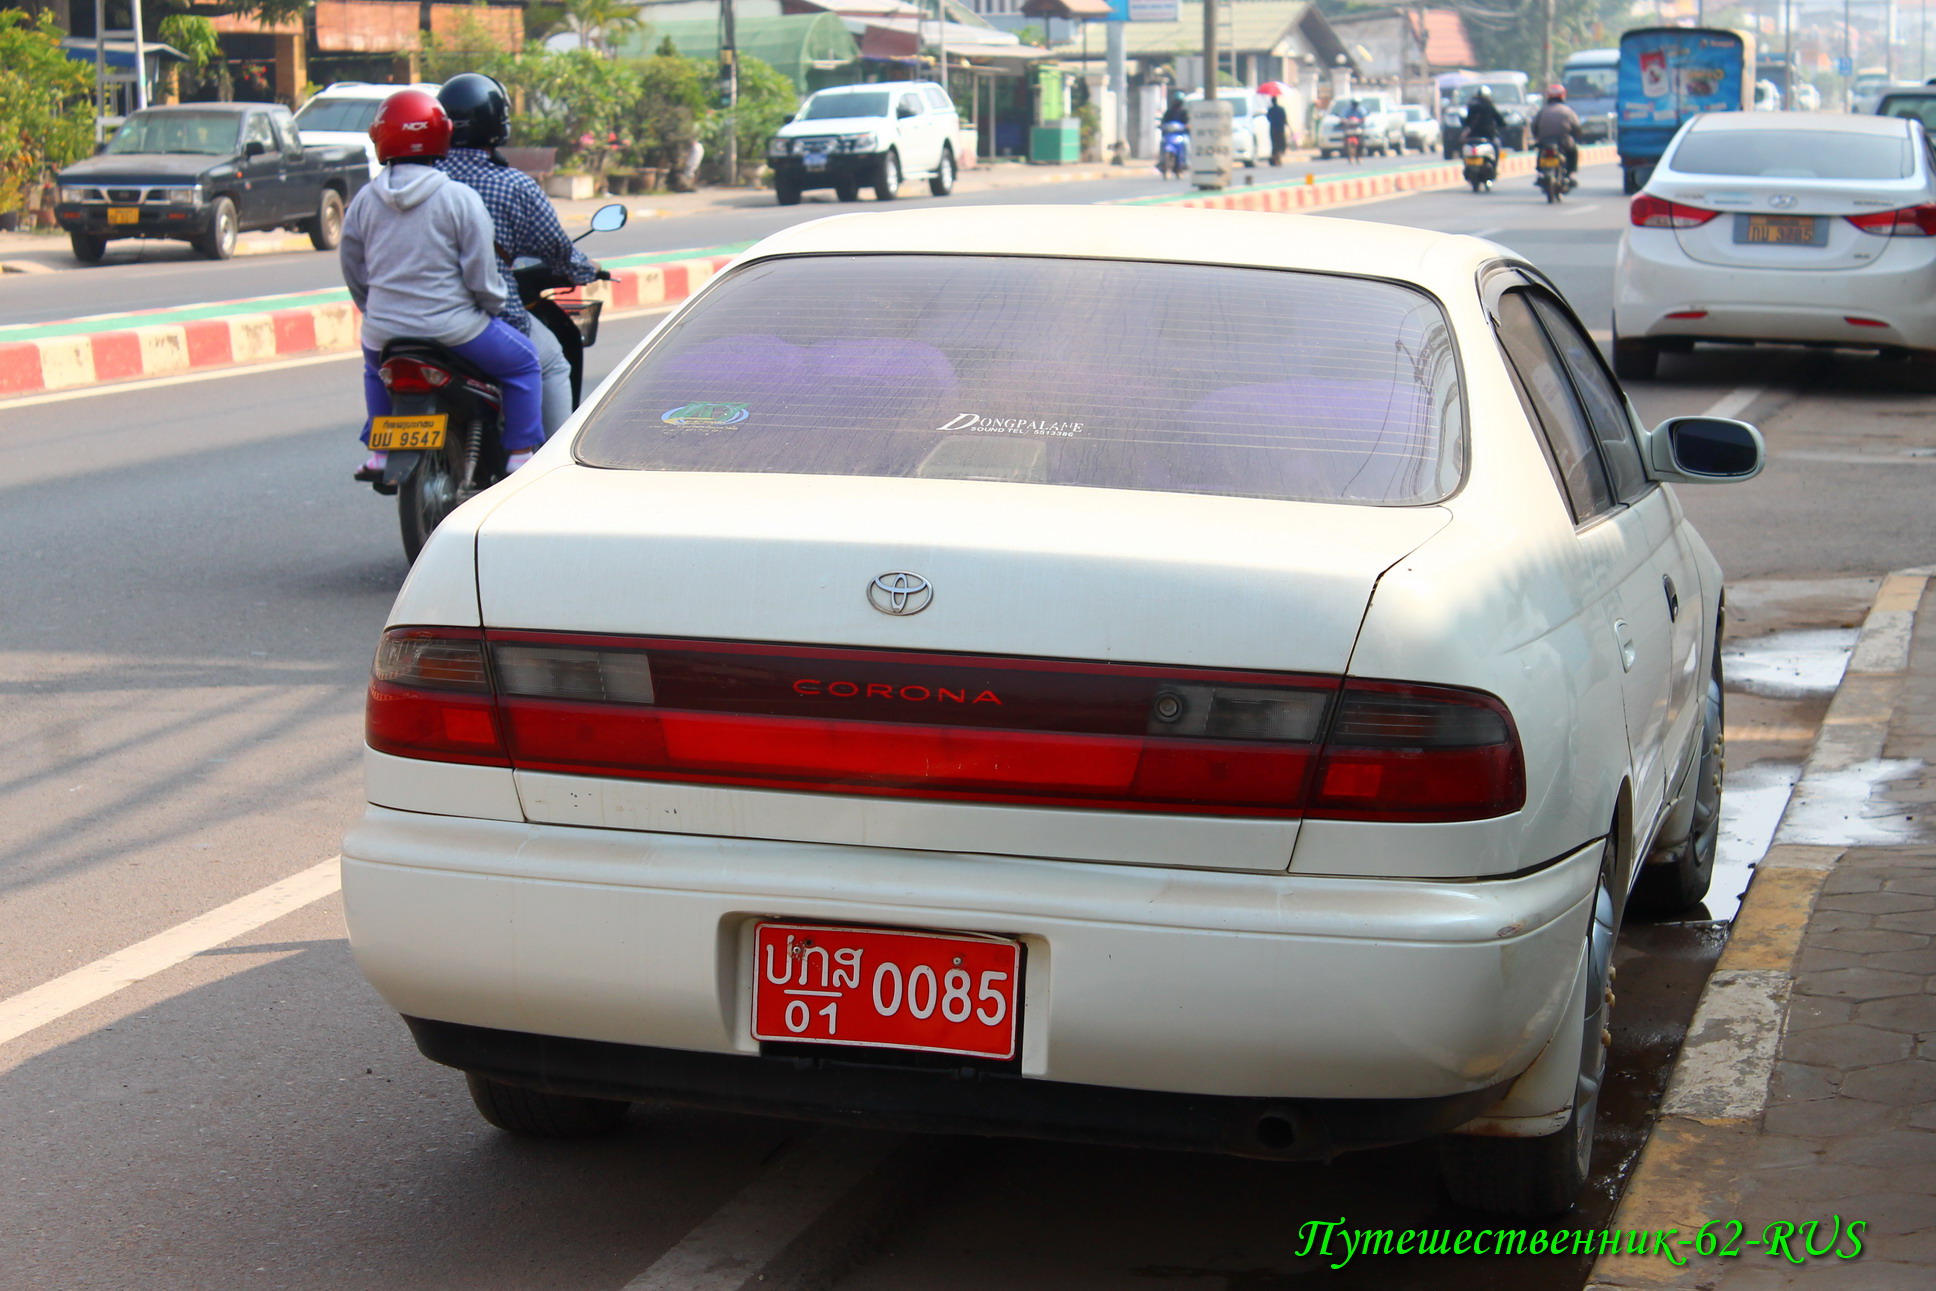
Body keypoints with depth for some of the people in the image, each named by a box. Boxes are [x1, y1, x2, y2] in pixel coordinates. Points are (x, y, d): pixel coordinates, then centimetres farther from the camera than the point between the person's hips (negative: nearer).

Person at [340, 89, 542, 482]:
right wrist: (494, 303, 9)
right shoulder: (460, 199, -11)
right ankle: (520, 457, 11)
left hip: (384, 331, 4)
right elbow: (481, 272, -11)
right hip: (451, 328, -4)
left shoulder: (364, 200, 2)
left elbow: (352, 270, 10)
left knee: (376, 368, 38)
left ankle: (379, 454, 36)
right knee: (521, 361, 16)